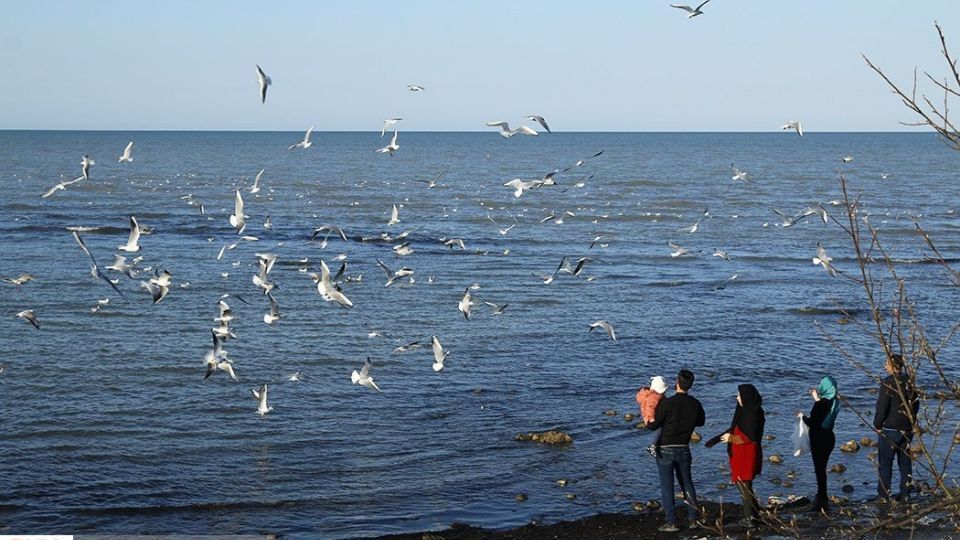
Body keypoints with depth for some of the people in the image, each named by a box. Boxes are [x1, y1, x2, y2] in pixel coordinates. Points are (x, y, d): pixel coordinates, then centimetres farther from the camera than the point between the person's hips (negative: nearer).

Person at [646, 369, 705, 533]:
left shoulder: (667, 403, -19)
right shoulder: (695, 404, -3)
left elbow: (652, 425, -16)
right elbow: (701, 422, 16)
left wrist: (647, 421, 5)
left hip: (665, 450, -4)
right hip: (684, 449, 4)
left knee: (667, 486, 3)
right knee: (687, 484, 17)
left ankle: (671, 522, 2)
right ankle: (693, 519, 18)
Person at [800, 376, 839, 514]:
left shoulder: (821, 403, -21)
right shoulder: (835, 402, 3)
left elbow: (812, 423, -18)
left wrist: (803, 416, 0)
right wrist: (817, 398, 22)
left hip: (819, 439, -8)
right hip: (829, 437, 8)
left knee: (819, 469, -2)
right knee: (822, 468, 19)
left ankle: (822, 503, -1)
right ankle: (821, 499, 29)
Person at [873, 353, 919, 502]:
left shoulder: (888, 383, -16)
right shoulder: (909, 382, 5)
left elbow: (881, 408, -16)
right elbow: (916, 404, 14)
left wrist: (877, 425, -4)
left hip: (889, 429, -6)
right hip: (907, 429, 6)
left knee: (885, 463, 1)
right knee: (905, 462, 12)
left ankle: (883, 494, 2)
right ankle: (905, 494, 15)